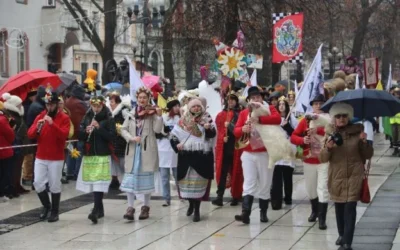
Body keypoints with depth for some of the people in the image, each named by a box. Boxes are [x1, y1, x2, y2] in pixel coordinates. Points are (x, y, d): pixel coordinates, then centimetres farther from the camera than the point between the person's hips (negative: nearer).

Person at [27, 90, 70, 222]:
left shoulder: (64, 118, -4)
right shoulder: (40, 116, 7)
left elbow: (64, 135, -19)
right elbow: (30, 134, 0)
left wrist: (52, 124, -30)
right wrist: (37, 127, -20)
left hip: (56, 158, -4)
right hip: (40, 157, 4)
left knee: (55, 185, 0)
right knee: (38, 183, 1)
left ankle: (55, 212, 13)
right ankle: (46, 205, 23)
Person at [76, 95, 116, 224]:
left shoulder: (109, 119, -1)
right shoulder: (86, 118, 11)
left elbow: (111, 136, -8)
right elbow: (79, 136, 9)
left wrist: (99, 128, -18)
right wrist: (86, 131, -12)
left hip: (103, 155, -5)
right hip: (88, 155, 5)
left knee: (99, 182, -14)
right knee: (92, 183, 8)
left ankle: (95, 211, -22)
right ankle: (100, 209, 22)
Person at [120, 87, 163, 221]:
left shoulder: (152, 113, 0)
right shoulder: (131, 113, 9)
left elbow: (157, 129, -12)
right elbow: (123, 129, 7)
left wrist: (159, 116, -25)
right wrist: (131, 138, -11)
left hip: (147, 150, -2)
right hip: (133, 150, 3)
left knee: (146, 178, 5)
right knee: (131, 177, -1)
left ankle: (146, 207, 15)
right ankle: (130, 208, 2)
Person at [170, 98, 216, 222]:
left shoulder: (206, 119, 1)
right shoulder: (183, 120, 6)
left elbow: (212, 134, -12)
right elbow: (174, 135, 10)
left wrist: (209, 128, -33)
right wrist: (176, 145, -9)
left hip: (202, 155, -2)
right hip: (186, 155, 2)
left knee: (198, 181, -5)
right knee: (187, 181, 7)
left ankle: (197, 210, 0)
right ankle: (191, 203, 31)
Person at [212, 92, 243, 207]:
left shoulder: (240, 115, 3)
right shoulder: (221, 115, 10)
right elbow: (219, 129, 6)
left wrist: (230, 125, -14)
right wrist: (223, 137, -10)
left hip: (236, 147, -1)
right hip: (224, 147, 1)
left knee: (236, 171, 3)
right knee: (222, 171, -4)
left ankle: (236, 196, 10)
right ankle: (220, 196, -8)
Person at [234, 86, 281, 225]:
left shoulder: (269, 109, 2)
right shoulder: (244, 113, 8)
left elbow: (277, 119, -20)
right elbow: (236, 130, 3)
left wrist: (259, 119, -30)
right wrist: (243, 129, -21)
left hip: (265, 153, -1)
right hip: (248, 154, 1)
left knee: (265, 184, 6)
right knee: (249, 184, -7)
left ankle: (263, 212, 17)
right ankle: (245, 213, -14)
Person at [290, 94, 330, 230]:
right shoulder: (306, 120, 2)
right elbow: (293, 137, 1)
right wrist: (302, 140, -19)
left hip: (325, 160, -3)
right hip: (309, 160, 3)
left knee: (323, 189, -8)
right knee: (310, 188, 16)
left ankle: (322, 219, -5)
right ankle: (314, 211, 40)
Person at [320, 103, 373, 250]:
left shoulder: (357, 132, -2)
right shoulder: (330, 134, 2)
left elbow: (368, 155, 4)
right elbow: (323, 158, -1)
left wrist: (365, 142, -14)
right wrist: (328, 148, -21)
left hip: (354, 177, -3)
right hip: (336, 177, 3)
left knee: (350, 208, -9)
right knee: (339, 208, 14)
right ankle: (342, 235, 34)